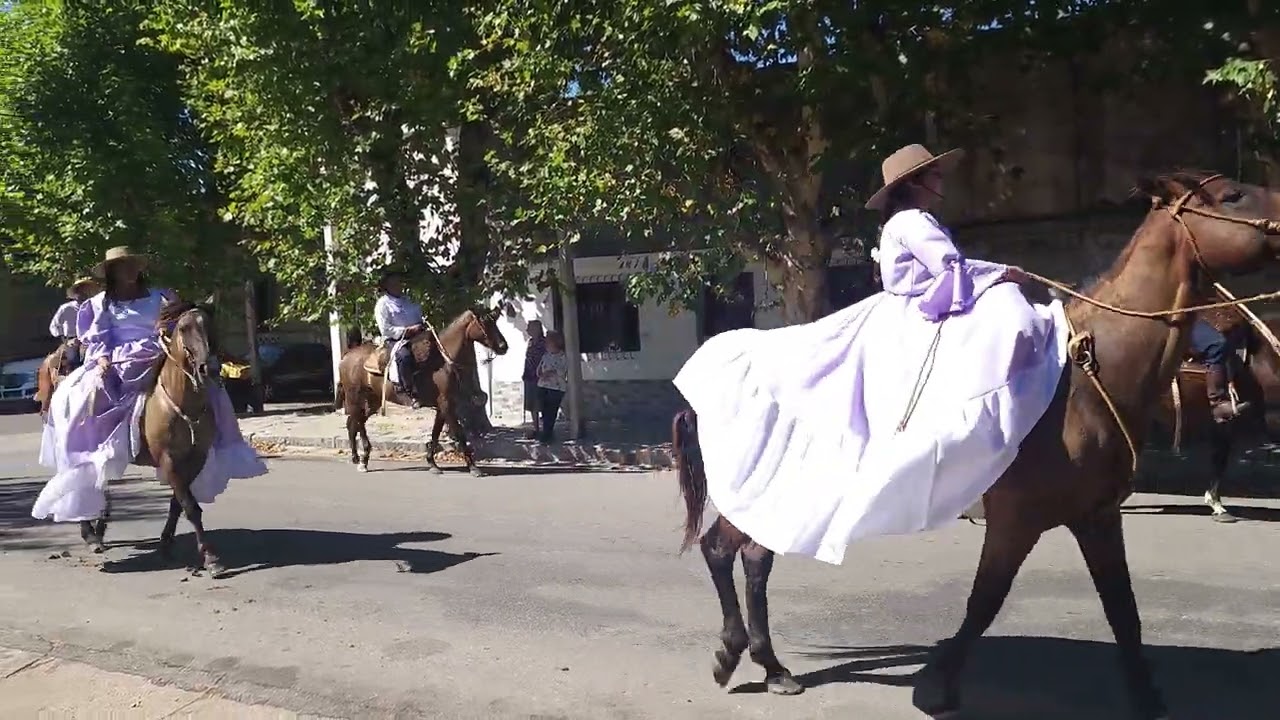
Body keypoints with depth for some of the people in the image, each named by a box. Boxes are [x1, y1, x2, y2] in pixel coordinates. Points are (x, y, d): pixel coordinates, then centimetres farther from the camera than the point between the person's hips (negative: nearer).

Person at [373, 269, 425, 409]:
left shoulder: (408, 301, 19)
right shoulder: (382, 304, 0)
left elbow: (420, 317, 26)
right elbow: (386, 329, -9)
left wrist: (421, 326, 1)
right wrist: (407, 330, -18)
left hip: (415, 337, 7)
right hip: (395, 340, -7)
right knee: (405, 355, -37)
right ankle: (410, 393, -35)